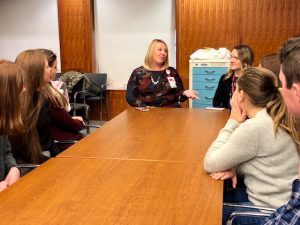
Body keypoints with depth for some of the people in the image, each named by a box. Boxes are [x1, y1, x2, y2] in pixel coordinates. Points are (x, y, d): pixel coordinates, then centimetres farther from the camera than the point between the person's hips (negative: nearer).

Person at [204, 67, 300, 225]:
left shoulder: (253, 128, -27)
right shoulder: (273, 118, 2)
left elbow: (210, 164, -18)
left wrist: (233, 122, -13)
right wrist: (233, 167, -10)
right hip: (282, 202, 8)